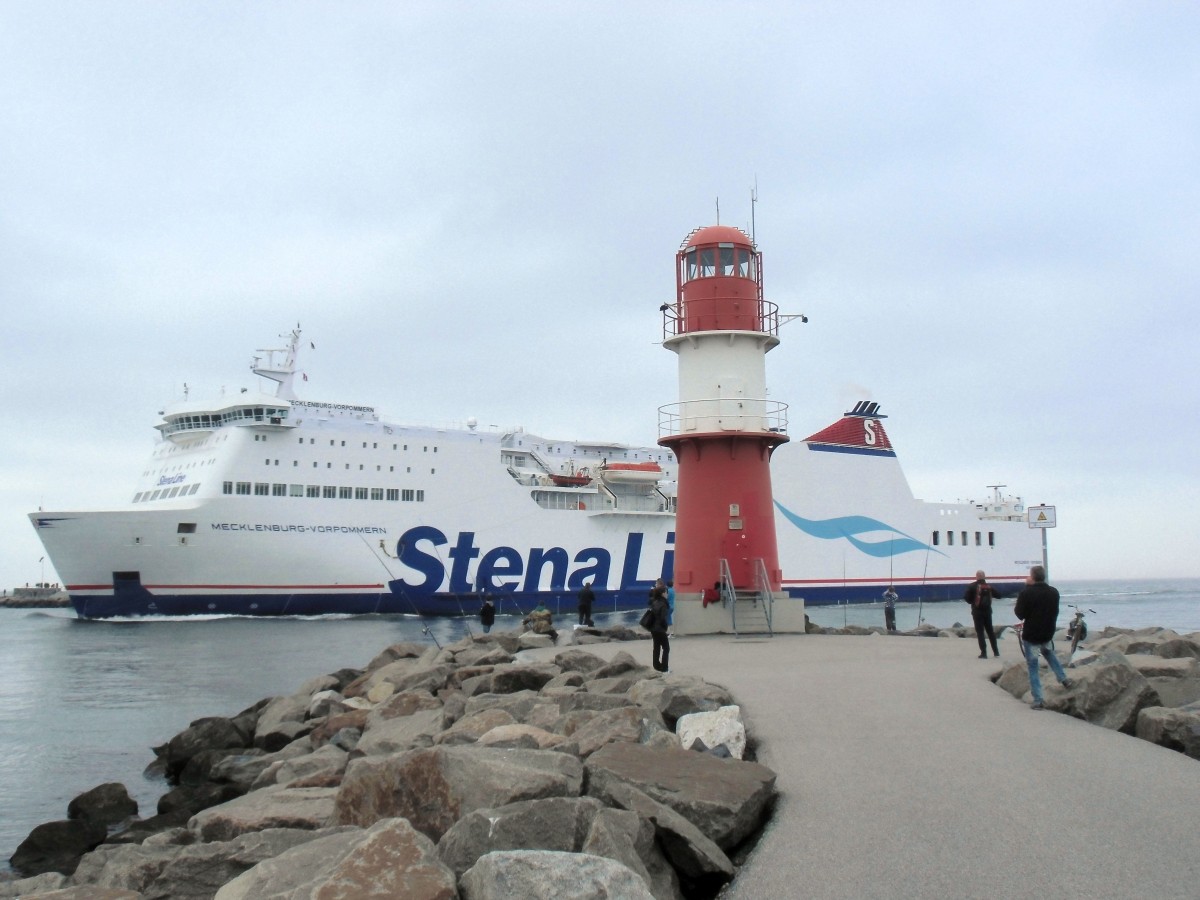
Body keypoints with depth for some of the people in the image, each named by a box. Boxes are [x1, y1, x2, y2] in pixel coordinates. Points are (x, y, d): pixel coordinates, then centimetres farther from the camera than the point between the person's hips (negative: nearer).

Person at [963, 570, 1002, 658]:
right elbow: (998, 594, 5)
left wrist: (971, 601, 3)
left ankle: (983, 653, -6)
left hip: (977, 612, -4)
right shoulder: (989, 586, 3)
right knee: (990, 631, 16)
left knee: (980, 632, -1)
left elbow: (966, 596, -16)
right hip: (987, 611, 4)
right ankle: (996, 651, 20)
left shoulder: (972, 586, -9)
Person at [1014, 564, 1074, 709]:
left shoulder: (1026, 593, -18)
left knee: (1033, 667, 3)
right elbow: (1055, 612, 13)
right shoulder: (1054, 592, 1)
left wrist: (1016, 607, 5)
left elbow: (1020, 614, -13)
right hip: (1048, 633, 5)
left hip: (1031, 635, -5)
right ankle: (1063, 679, 27)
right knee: (1049, 653, 35)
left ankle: (1038, 700, -1)